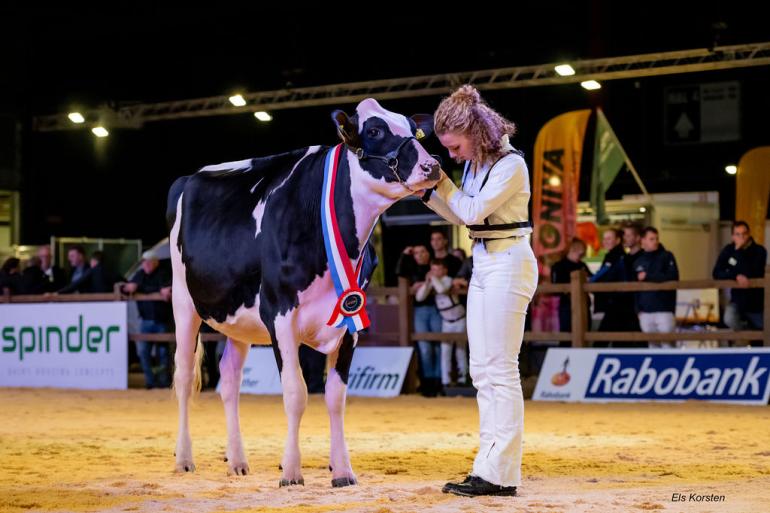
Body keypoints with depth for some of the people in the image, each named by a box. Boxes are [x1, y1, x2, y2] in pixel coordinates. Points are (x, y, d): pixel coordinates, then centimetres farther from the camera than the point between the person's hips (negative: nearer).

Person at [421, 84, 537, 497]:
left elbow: (473, 211, -17)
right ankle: (491, 467, 12)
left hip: (508, 263, -9)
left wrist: (439, 179, -8)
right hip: (482, 264, 9)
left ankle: (501, 474, -9)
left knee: (500, 369, -9)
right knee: (482, 370, 8)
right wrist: (425, 189, 6)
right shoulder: (475, 163, 10)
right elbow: (460, 216, 18)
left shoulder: (510, 164, -14)